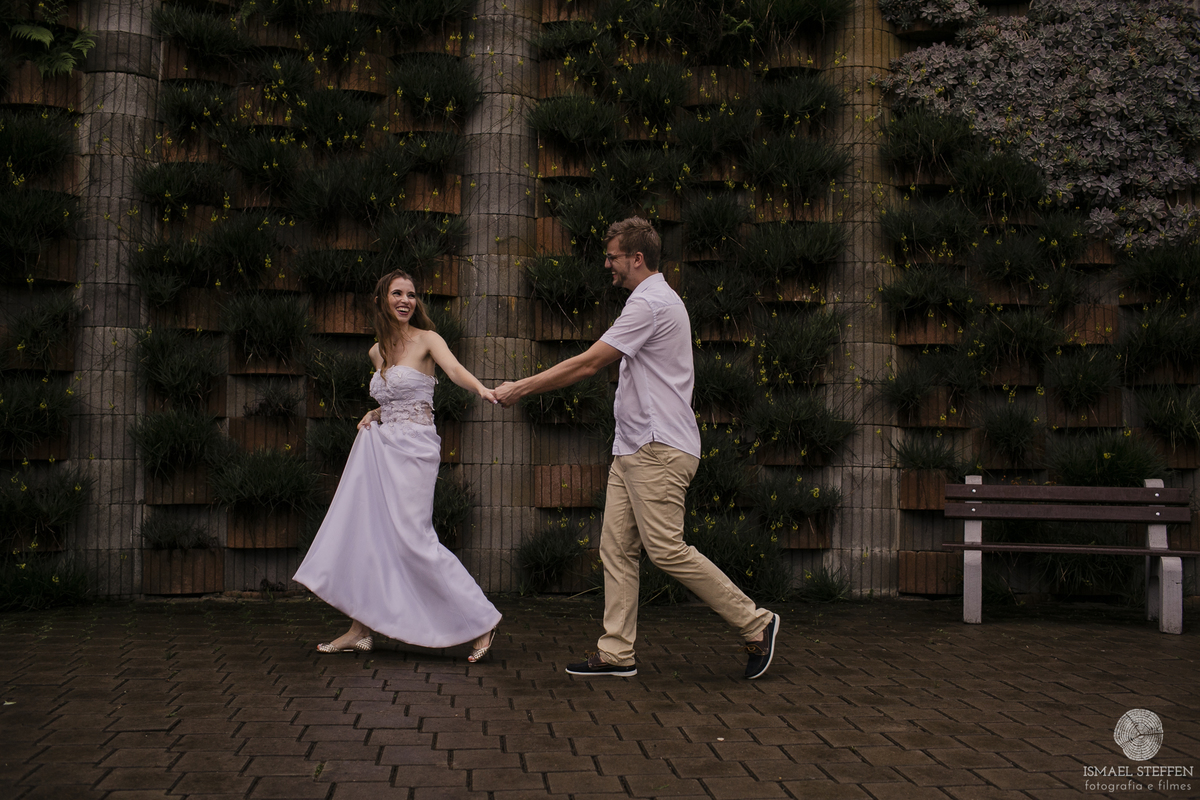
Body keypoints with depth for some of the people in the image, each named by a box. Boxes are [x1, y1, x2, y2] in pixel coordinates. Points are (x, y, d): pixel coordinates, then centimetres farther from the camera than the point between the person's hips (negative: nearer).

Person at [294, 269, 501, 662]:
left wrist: (480, 388, -46)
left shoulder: (426, 340, -5)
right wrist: (375, 414, 5)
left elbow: (454, 368, -25)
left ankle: (482, 621, -3)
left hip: (414, 448, -7)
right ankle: (360, 630, 18)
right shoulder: (377, 352, 14)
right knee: (363, 531, 8)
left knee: (414, 538, -11)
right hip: (381, 448, 7)